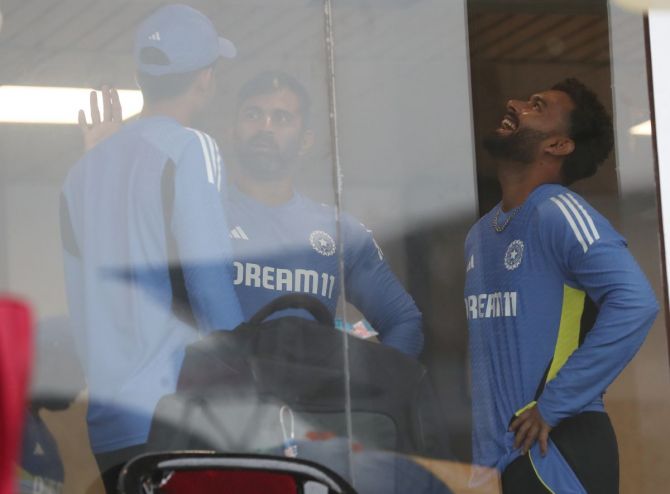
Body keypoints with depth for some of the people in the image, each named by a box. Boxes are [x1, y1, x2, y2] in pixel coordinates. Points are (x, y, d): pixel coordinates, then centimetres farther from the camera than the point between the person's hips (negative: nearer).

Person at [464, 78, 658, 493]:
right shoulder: (479, 234, 15)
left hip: (558, 448, -8)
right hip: (493, 451, 8)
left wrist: (553, 405, -21)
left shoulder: (558, 214, -11)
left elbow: (635, 304, -24)